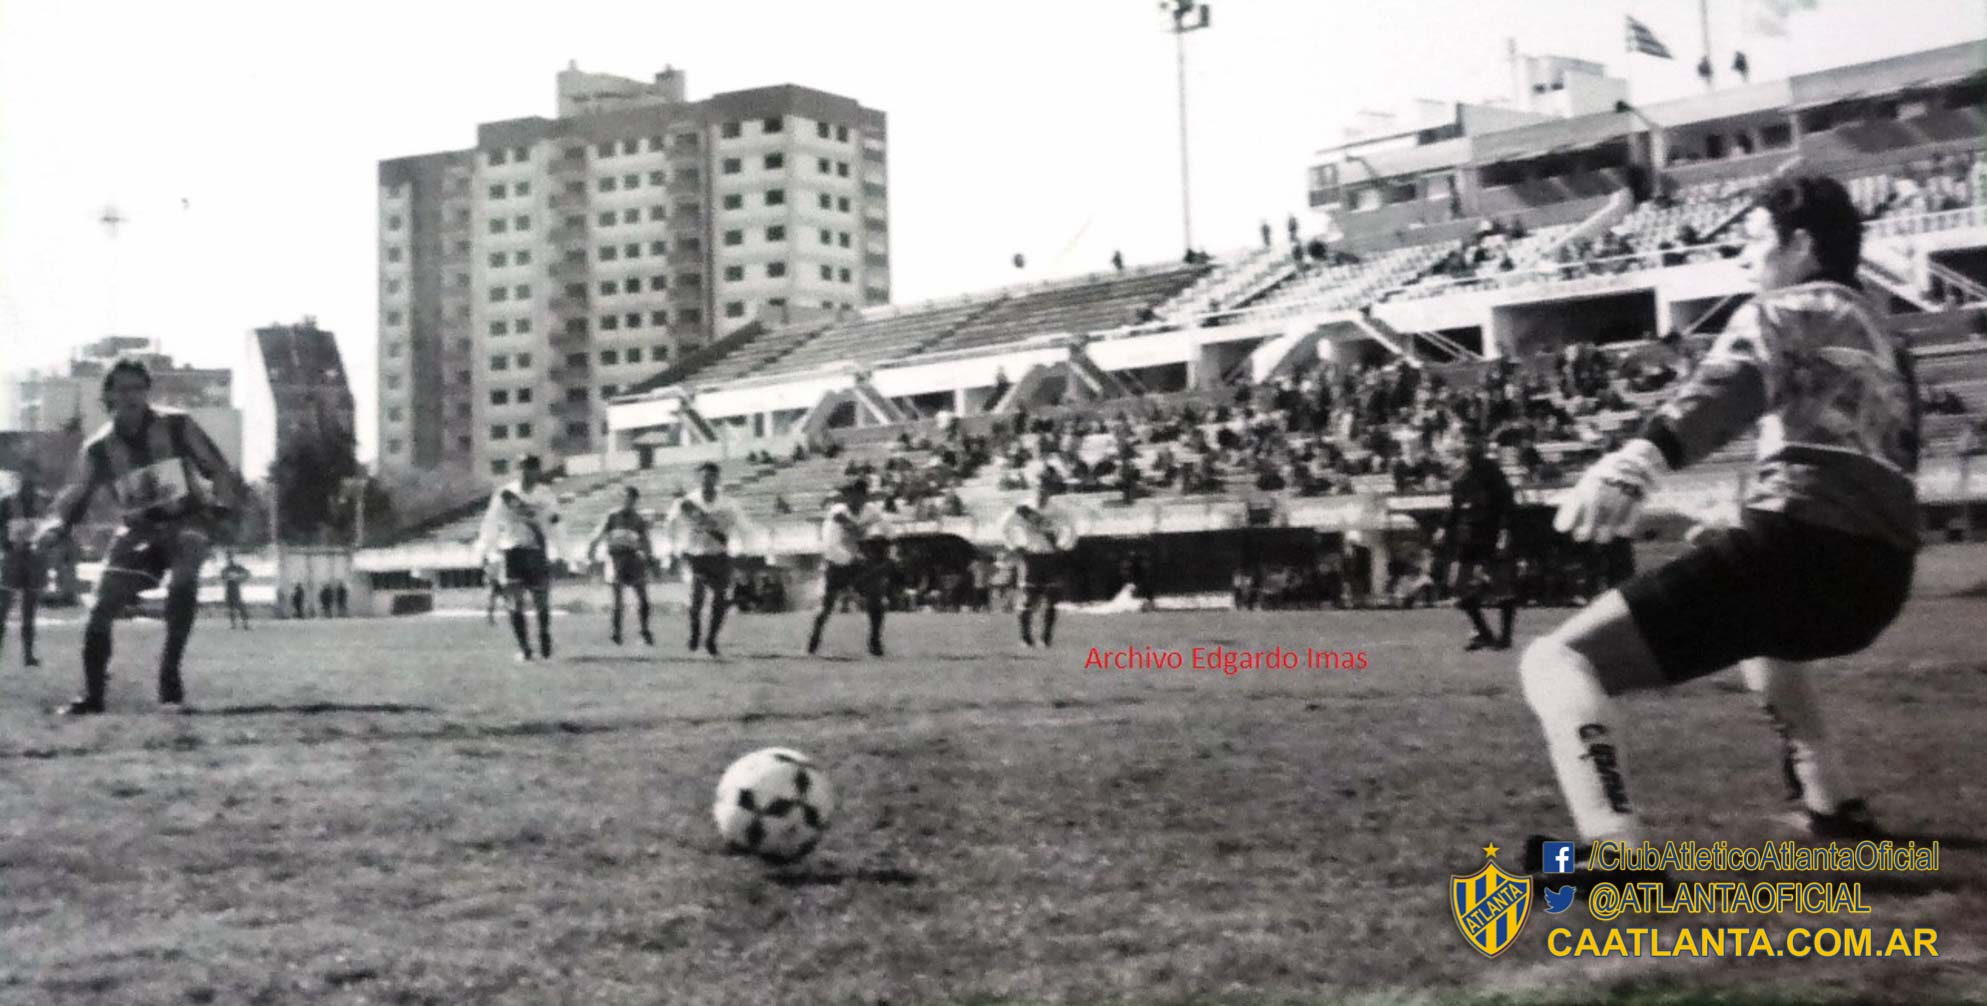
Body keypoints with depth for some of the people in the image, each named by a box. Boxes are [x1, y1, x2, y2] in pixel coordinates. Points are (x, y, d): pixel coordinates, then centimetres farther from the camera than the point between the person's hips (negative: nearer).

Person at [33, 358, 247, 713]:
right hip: (139, 528, 3)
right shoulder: (98, 448, -3)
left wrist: (224, 511, -15)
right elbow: (75, 496, -1)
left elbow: (219, 470, -3)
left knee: (184, 579, -33)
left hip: (188, 518, -3)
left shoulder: (177, 426, -8)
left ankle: (169, 671, -21)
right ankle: (92, 695, 12)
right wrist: (55, 527, -22)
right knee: (102, 608, -5)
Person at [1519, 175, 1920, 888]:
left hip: (1802, 547, -8)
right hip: (1877, 571, 9)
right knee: (1760, 626, 45)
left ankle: (1618, 855, -36)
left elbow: (1730, 385, -19)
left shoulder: (1786, 311, 4)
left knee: (1558, 661, -14)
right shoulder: (1880, 337, 29)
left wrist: (1639, 459, -38)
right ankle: (1831, 804, 41)